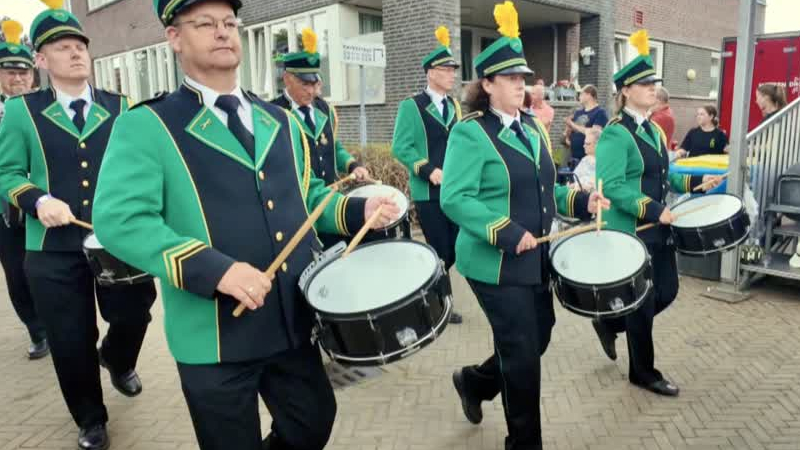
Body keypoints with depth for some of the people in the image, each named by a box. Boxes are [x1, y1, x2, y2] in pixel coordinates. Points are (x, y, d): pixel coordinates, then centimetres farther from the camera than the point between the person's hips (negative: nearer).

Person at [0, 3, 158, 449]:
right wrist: (39, 201, -17)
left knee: (134, 316, 4)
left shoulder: (119, 107, 8)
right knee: (72, 342, 7)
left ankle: (117, 361, 43)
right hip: (54, 246, -1)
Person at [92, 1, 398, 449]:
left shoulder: (280, 121, 11)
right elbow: (118, 220, -18)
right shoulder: (146, 125, -7)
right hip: (215, 335, -5)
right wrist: (213, 269, -29)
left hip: (294, 322, 5)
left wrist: (358, 209, -2)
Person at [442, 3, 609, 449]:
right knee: (522, 355, 1)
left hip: (536, 260, 8)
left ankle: (475, 380, 43)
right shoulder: (470, 133, -14)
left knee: (537, 341, 17)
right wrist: (506, 233, -27)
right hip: (496, 265, -8)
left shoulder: (532, 127, 11)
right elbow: (455, 199, -21)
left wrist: (581, 201, 1)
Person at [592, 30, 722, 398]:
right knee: (643, 302, 3)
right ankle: (643, 372, 22)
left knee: (667, 292, 15)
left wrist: (697, 182, 6)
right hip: (631, 232, -9)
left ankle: (610, 323, 36)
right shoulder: (615, 134, -17)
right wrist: (653, 210, -28)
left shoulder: (654, 130, 12)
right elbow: (611, 187, -24)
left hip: (658, 229, 9)